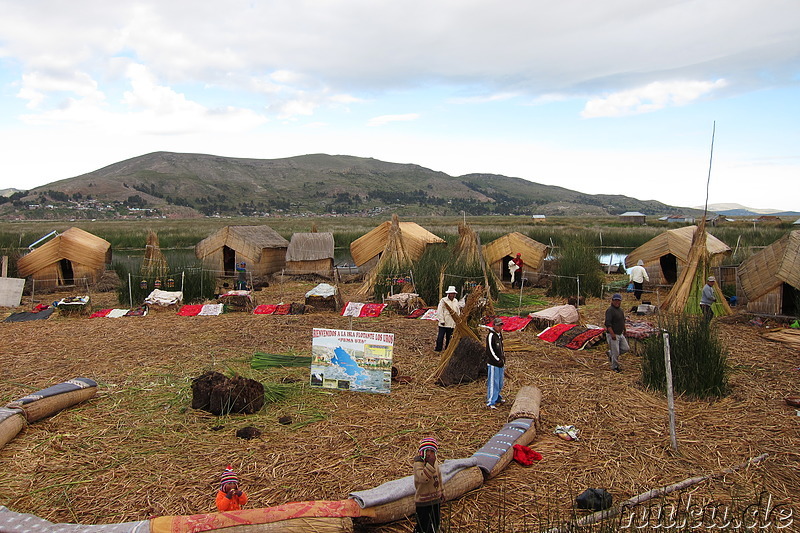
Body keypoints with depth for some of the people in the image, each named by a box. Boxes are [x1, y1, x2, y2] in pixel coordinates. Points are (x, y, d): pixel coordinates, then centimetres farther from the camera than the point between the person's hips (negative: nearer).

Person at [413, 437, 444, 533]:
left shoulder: (435, 461, 3)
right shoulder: (418, 463, -20)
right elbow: (423, 478, -35)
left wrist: (441, 491, 26)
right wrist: (430, 464, -39)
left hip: (436, 499, 7)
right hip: (423, 500, -7)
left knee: (436, 524, 19)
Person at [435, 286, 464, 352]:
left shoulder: (456, 301, 13)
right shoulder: (443, 300, -6)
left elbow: (458, 312, 23)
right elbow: (439, 311, -8)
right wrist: (441, 320, -12)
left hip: (452, 323, 5)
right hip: (444, 323, -5)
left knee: (449, 337, 10)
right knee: (441, 336, -6)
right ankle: (438, 348, 2)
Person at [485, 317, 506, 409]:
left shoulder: (500, 334, 13)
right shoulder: (491, 336, -15)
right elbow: (490, 350, -17)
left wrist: (503, 358, 15)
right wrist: (498, 360, -13)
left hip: (500, 363, 9)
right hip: (493, 363, -9)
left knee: (500, 383, 18)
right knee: (493, 383, -8)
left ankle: (498, 398, 35)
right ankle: (490, 403, -3)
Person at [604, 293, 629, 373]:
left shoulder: (621, 310, 12)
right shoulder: (610, 310, -17)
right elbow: (608, 323, -24)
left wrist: (624, 331, 25)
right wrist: (612, 334, -28)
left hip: (620, 334, 9)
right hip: (612, 335, -9)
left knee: (626, 348, 11)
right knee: (615, 352, -3)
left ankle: (610, 353, 27)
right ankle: (615, 367, 14)